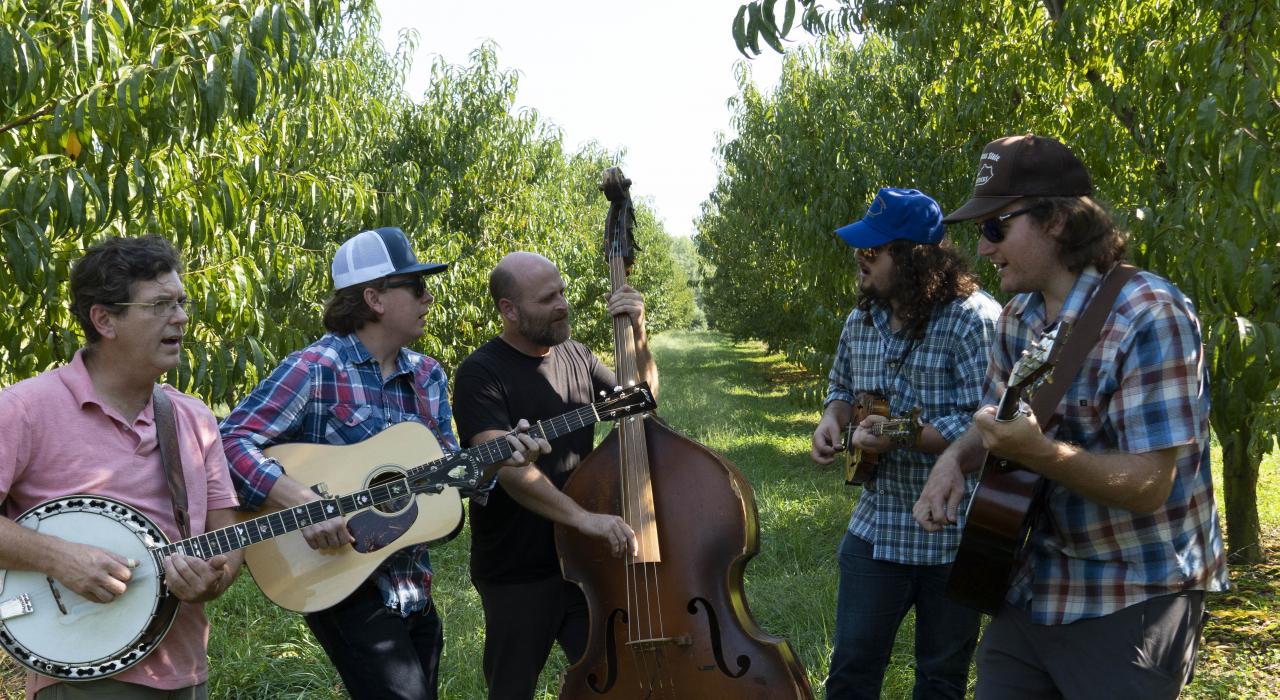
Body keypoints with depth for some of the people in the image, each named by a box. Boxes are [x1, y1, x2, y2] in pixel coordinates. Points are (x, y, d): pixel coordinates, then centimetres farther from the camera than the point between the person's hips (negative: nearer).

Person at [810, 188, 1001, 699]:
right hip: (876, 527, 6)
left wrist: (903, 437, -28)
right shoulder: (862, 321, 5)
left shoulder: (974, 319, -19)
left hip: (954, 538, -6)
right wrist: (831, 421, 0)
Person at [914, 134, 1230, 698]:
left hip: (1133, 600, -7)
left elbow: (1149, 485, -24)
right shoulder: (1018, 317, 4)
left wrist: (1038, 451, -37)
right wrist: (957, 458, -4)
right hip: (1032, 588, 7)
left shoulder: (1148, 315, -22)